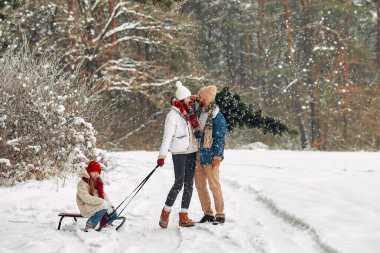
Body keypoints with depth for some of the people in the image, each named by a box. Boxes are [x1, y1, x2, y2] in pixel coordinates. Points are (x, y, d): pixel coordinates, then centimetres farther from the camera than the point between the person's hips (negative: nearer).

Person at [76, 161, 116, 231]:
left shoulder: (98, 182, 14)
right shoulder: (82, 183, -13)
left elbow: (103, 194, 10)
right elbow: (86, 198, -25)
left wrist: (109, 205, -10)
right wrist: (102, 202, -31)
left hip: (98, 204, 8)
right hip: (87, 207, -8)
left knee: (113, 214, -6)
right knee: (103, 208, -32)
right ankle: (89, 228, -26)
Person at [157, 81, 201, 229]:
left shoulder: (189, 112, 12)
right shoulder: (173, 115, -10)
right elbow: (167, 136, -16)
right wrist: (162, 155, -20)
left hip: (192, 151, 7)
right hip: (179, 153, -7)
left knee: (189, 184, 4)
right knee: (179, 184, -8)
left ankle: (183, 216, 7)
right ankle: (165, 213, 8)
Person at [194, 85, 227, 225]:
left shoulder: (217, 116, -12)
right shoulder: (198, 113, 12)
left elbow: (220, 138, -14)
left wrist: (217, 156, -18)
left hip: (210, 158, -8)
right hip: (198, 156, 8)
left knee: (214, 186, -3)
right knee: (200, 185, 10)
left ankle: (220, 215, 6)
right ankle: (208, 213, 20)